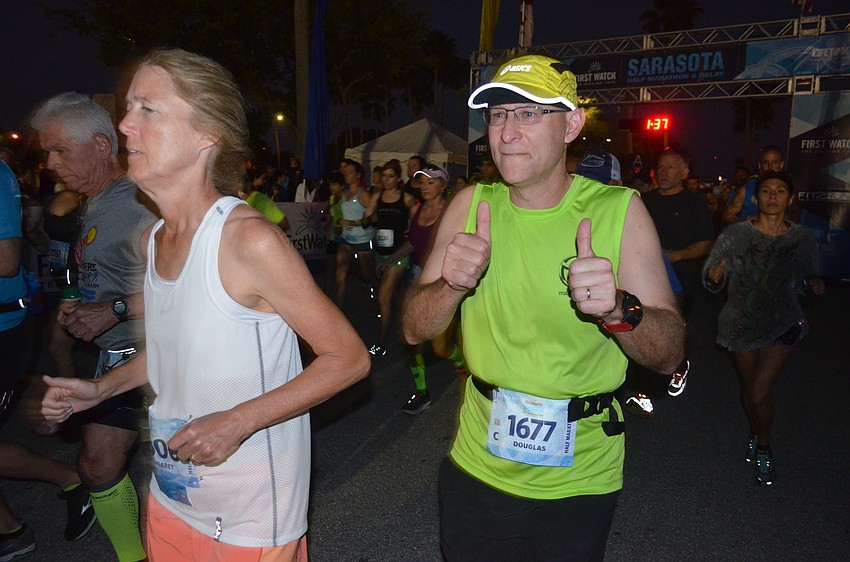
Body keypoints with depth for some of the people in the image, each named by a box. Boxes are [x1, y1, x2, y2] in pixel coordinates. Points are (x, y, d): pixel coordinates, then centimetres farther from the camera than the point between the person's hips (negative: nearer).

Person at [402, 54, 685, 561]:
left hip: (579, 480, -2)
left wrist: (620, 310, -34)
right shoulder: (471, 205, -6)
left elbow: (671, 354, -13)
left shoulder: (619, 210, -12)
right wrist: (452, 285, -26)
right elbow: (415, 329, -5)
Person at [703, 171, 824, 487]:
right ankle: (754, 434, 47)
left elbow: (805, 282, 9)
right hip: (741, 324, 1)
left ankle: (764, 448, 18)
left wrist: (814, 285, -14)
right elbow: (712, 284, -9)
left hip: (782, 325, -1)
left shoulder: (803, 240, -4)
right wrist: (714, 277, -31)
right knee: (748, 389, 16)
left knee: (760, 393, -10)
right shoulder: (735, 235, -8)